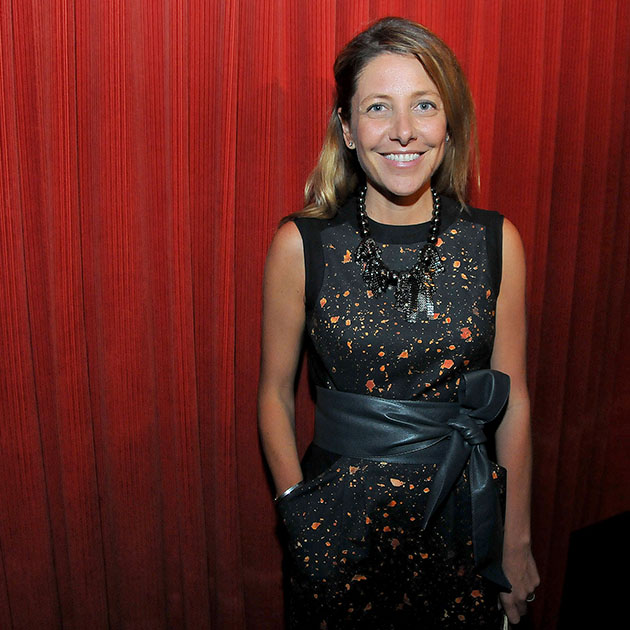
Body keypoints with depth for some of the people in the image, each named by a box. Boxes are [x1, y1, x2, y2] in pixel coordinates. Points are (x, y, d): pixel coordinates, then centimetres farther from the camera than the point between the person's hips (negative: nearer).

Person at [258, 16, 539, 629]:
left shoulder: (496, 242, -6)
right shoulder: (301, 245, -10)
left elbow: (513, 400, -1)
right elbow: (275, 393, -1)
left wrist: (517, 541, 4)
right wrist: (298, 506, -7)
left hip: (461, 515, 2)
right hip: (341, 520, -1)